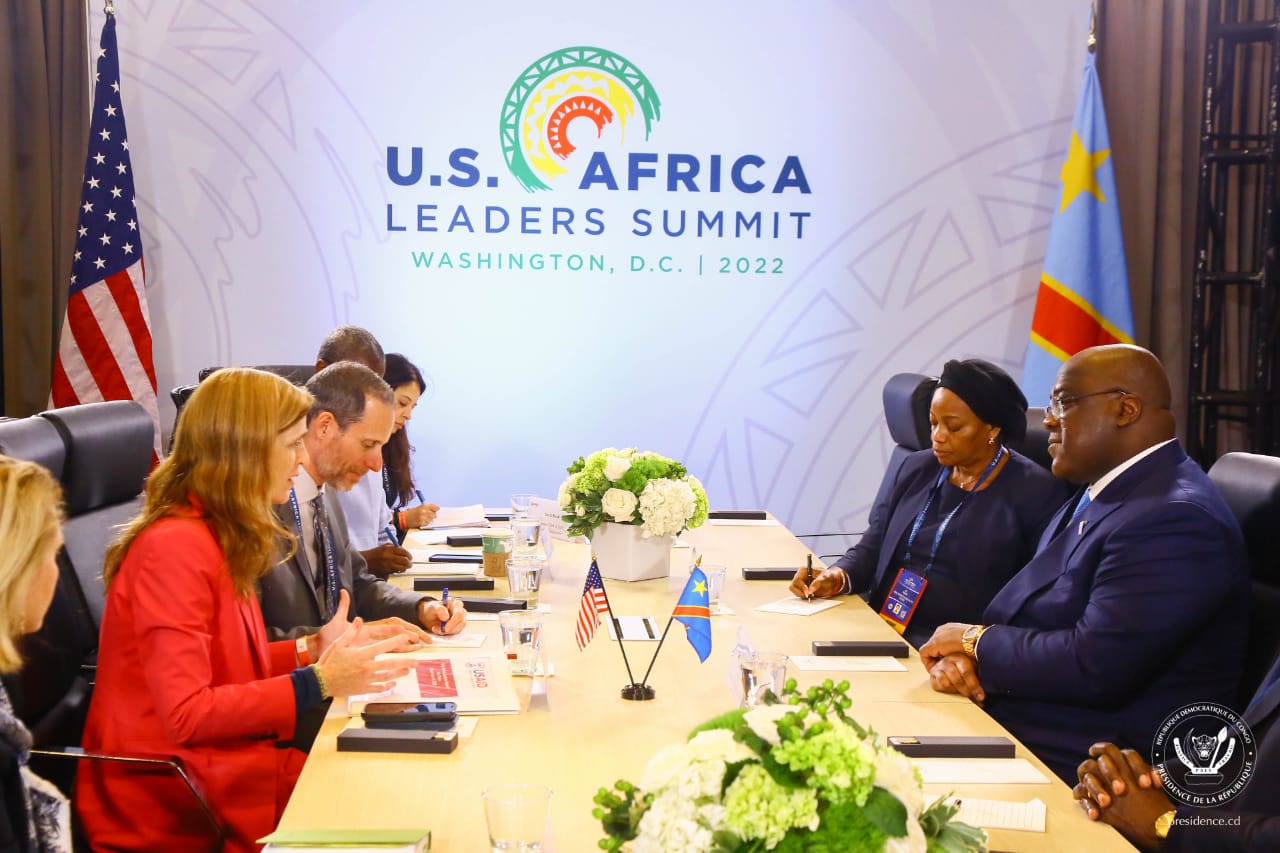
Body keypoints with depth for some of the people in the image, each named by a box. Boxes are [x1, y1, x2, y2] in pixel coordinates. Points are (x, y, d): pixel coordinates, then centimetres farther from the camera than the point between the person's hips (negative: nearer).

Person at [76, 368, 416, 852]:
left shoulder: (220, 538, 8)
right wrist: (319, 682, -21)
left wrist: (313, 649, 5)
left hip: (220, 765, 8)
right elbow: (186, 713, -23)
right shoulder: (176, 547, -20)